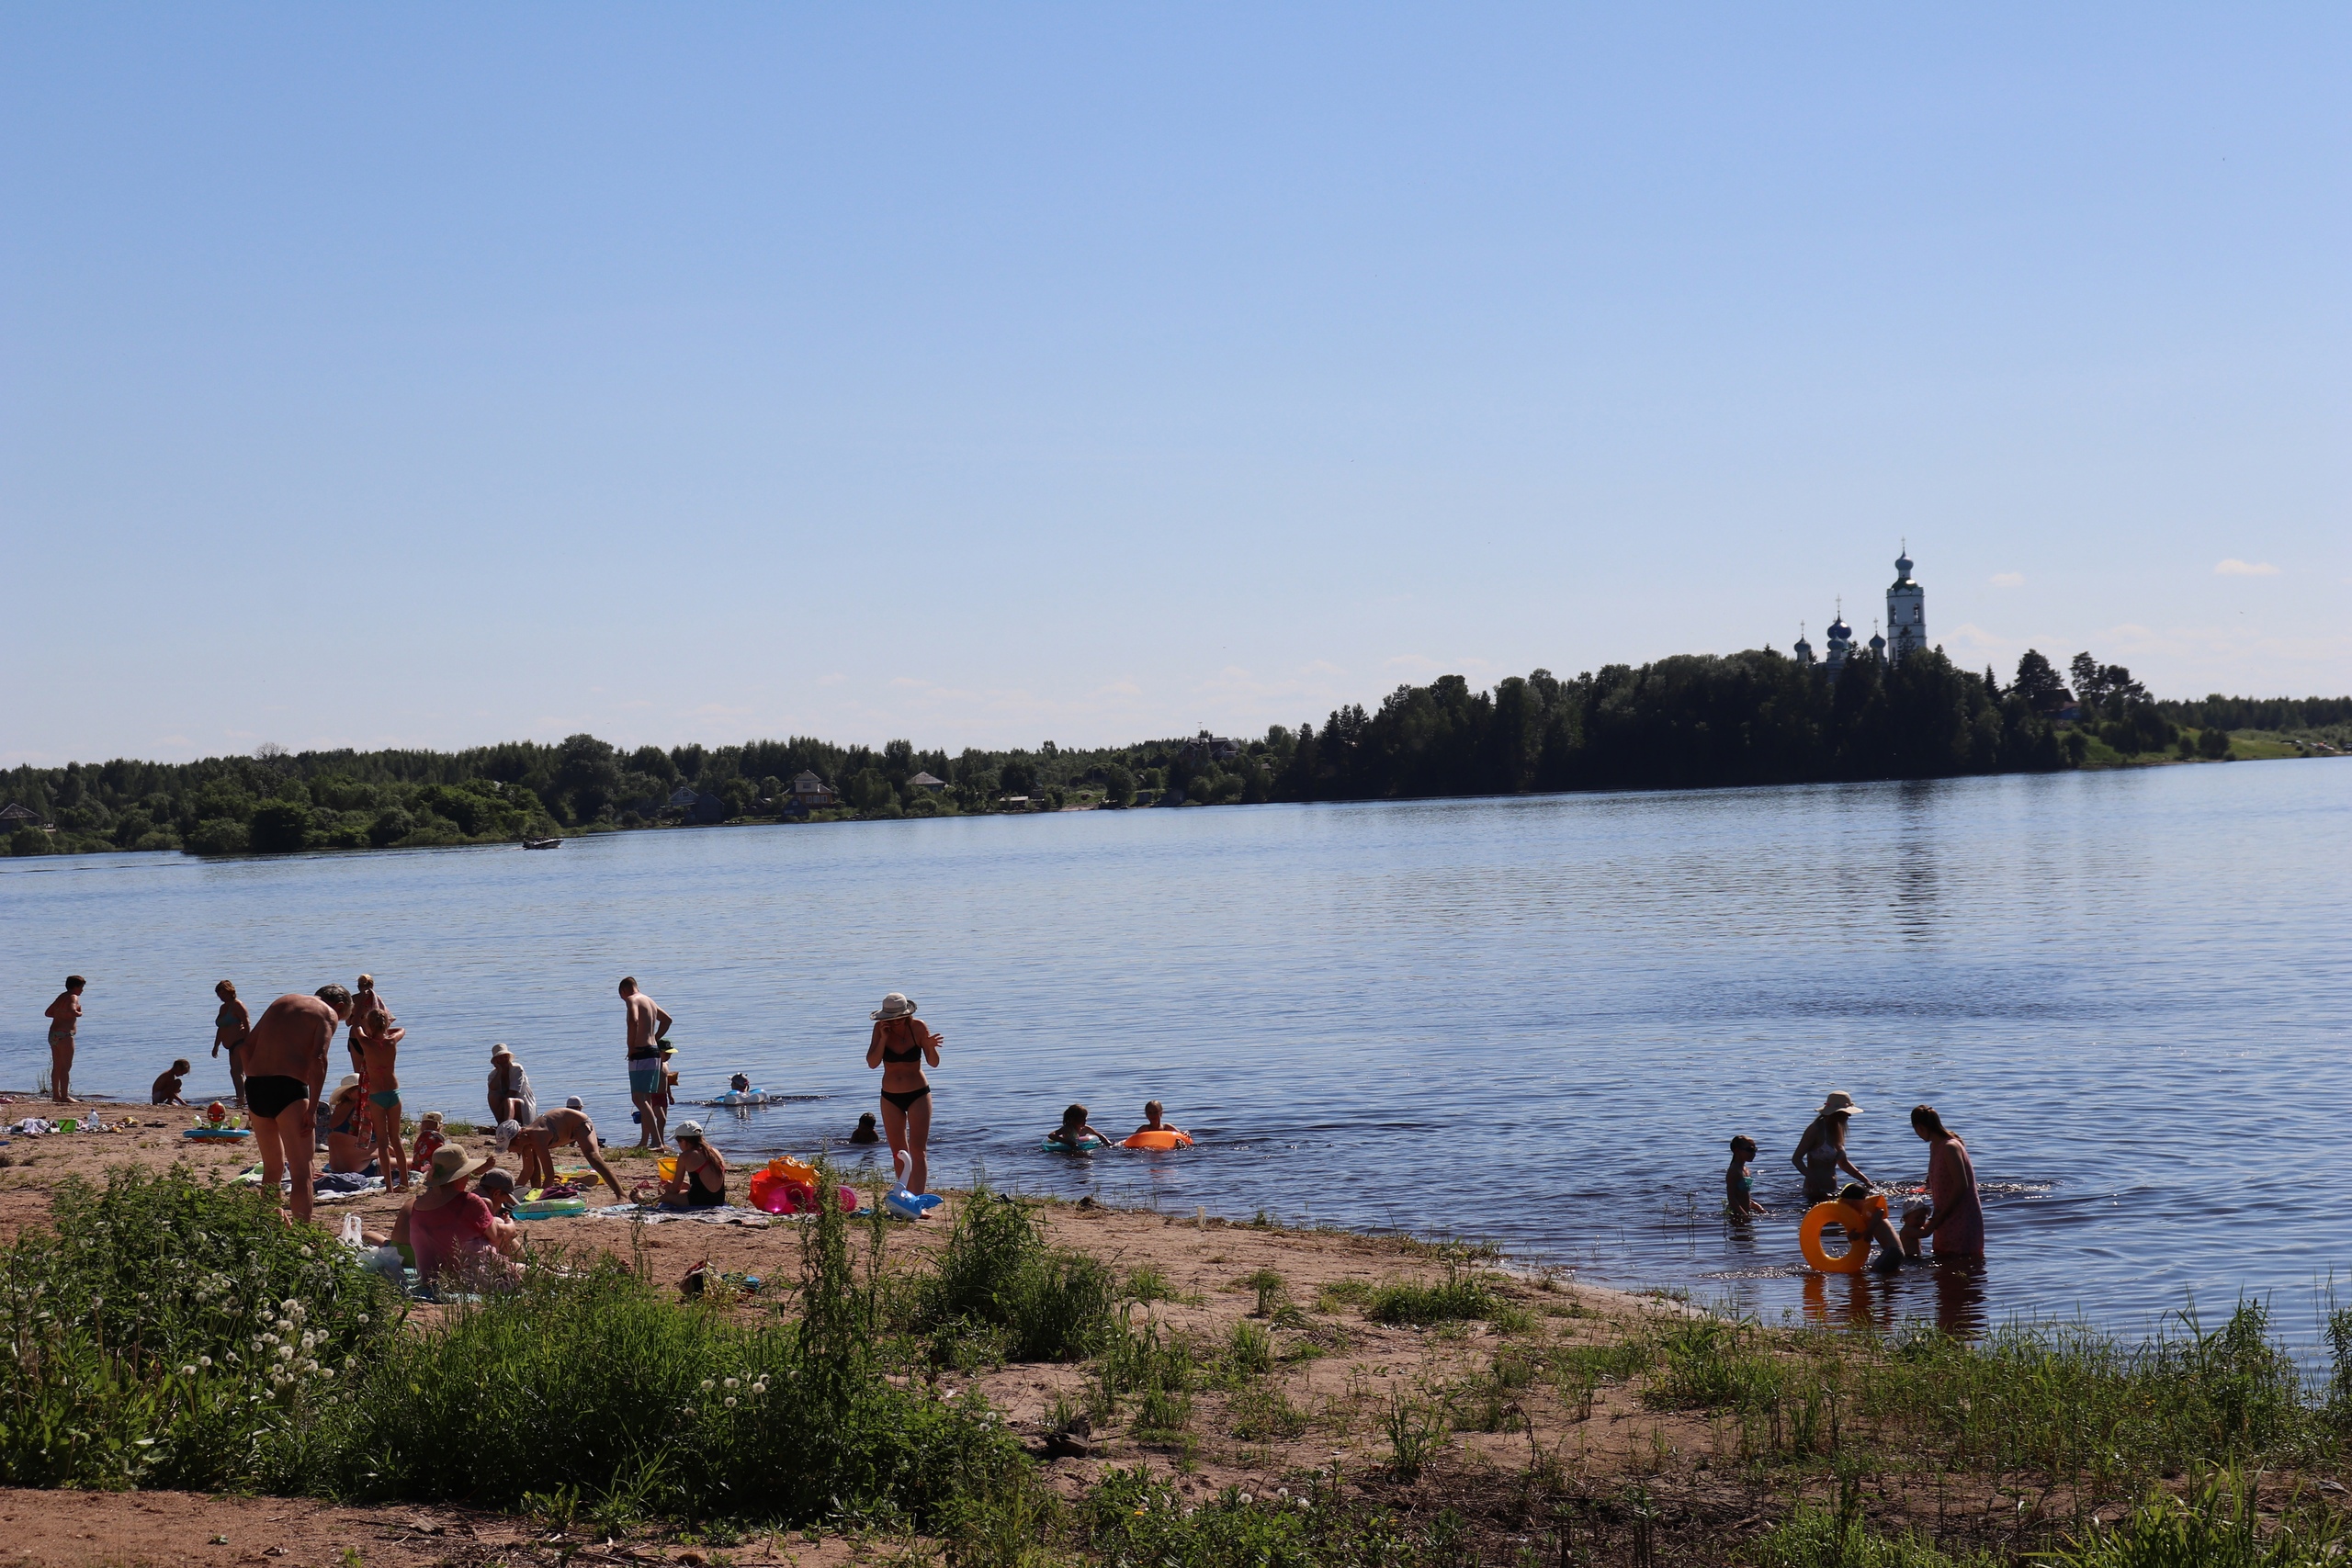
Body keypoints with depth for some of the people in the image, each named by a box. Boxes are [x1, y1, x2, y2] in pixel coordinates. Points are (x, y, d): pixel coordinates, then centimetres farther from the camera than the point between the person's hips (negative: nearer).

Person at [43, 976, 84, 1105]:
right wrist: (79, 1014, -7)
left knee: (57, 1066, 15)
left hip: (53, 1034, 9)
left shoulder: (61, 997, 18)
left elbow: (48, 1013, 23)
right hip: (64, 1035, -9)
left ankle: (56, 1094, 20)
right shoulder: (73, 998, -9)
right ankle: (64, 1096, -8)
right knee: (66, 1067, -7)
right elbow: (72, 1012, -28)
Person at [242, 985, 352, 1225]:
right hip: (287, 1087, -7)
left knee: (273, 1168, 21)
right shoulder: (328, 1014, 4)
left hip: (254, 1085, 7)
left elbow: (248, 1045, 20)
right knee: (302, 1171, -6)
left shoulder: (284, 1001, 24)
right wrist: (312, 1108, -12)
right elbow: (318, 1059, -11)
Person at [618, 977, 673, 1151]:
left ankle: (657, 1141, -22)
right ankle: (644, 1141, 21)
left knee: (639, 1098, -12)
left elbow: (634, 1021, -26)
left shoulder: (632, 1000, -8)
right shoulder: (649, 1001, 19)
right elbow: (666, 1019, 33)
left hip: (641, 1053, -9)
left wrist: (631, 1047, -17)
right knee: (645, 1099, 16)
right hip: (654, 1051, 9)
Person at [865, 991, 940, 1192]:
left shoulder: (918, 1028, -12)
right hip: (890, 1098, 3)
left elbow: (934, 1063, -10)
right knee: (898, 1153, 10)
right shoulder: (880, 1029, -6)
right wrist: (883, 1039, -22)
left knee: (918, 1151, -11)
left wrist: (931, 1047, -30)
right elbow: (872, 1063, -11)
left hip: (918, 1095, -3)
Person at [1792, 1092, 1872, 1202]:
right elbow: (1796, 1159, -15)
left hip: (1831, 1190, 8)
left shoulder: (1837, 1130, 12)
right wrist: (1811, 1176, -33)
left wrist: (1866, 1181, 17)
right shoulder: (1816, 1130, -12)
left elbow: (1843, 1163, 24)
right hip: (1816, 1192, -8)